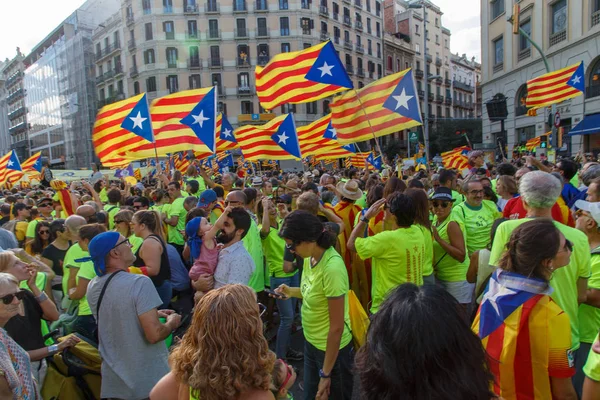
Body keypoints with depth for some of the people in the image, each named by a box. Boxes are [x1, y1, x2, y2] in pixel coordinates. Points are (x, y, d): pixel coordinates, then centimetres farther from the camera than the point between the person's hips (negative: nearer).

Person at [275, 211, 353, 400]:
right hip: (311, 343, 7)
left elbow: (337, 326, -24)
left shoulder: (332, 267, -29)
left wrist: (325, 373, -16)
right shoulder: (310, 257, -6)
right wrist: (292, 292, -7)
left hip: (332, 349, -7)